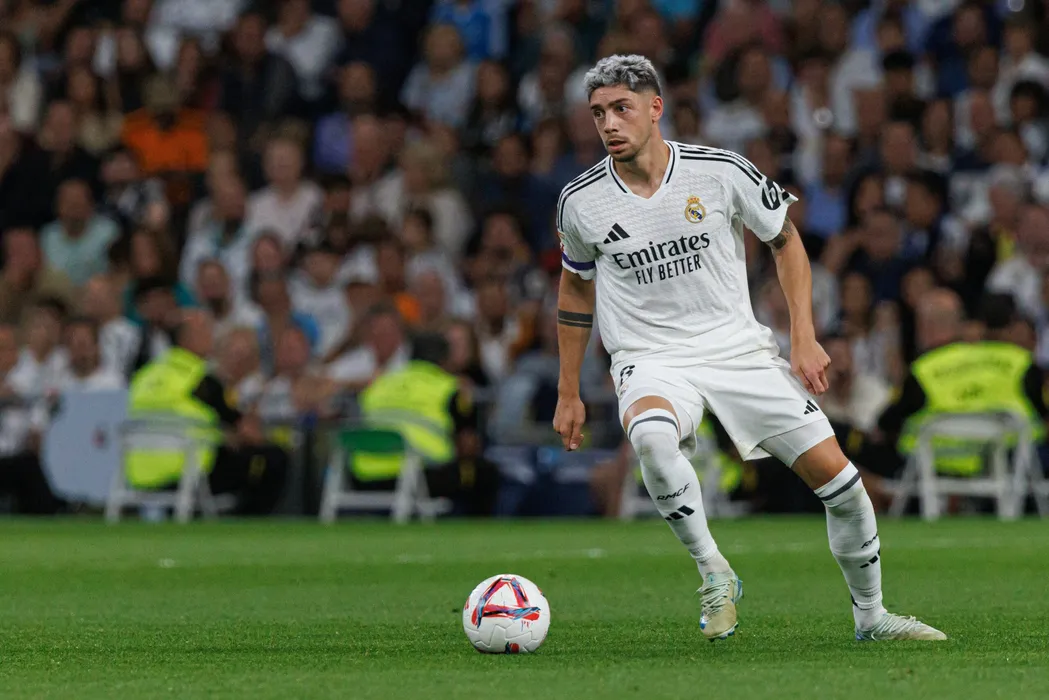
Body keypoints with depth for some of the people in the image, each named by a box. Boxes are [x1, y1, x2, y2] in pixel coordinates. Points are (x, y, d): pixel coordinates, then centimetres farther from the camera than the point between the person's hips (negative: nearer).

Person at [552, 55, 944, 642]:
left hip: (739, 347, 1)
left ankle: (871, 616, 17)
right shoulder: (581, 202, -6)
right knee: (651, 437, -38)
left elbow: (786, 239, 6)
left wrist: (805, 338, -2)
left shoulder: (721, 172, -9)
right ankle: (714, 572, -20)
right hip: (651, 361, -1)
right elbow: (576, 286, 13)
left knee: (838, 476, -5)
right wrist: (569, 394, 14)